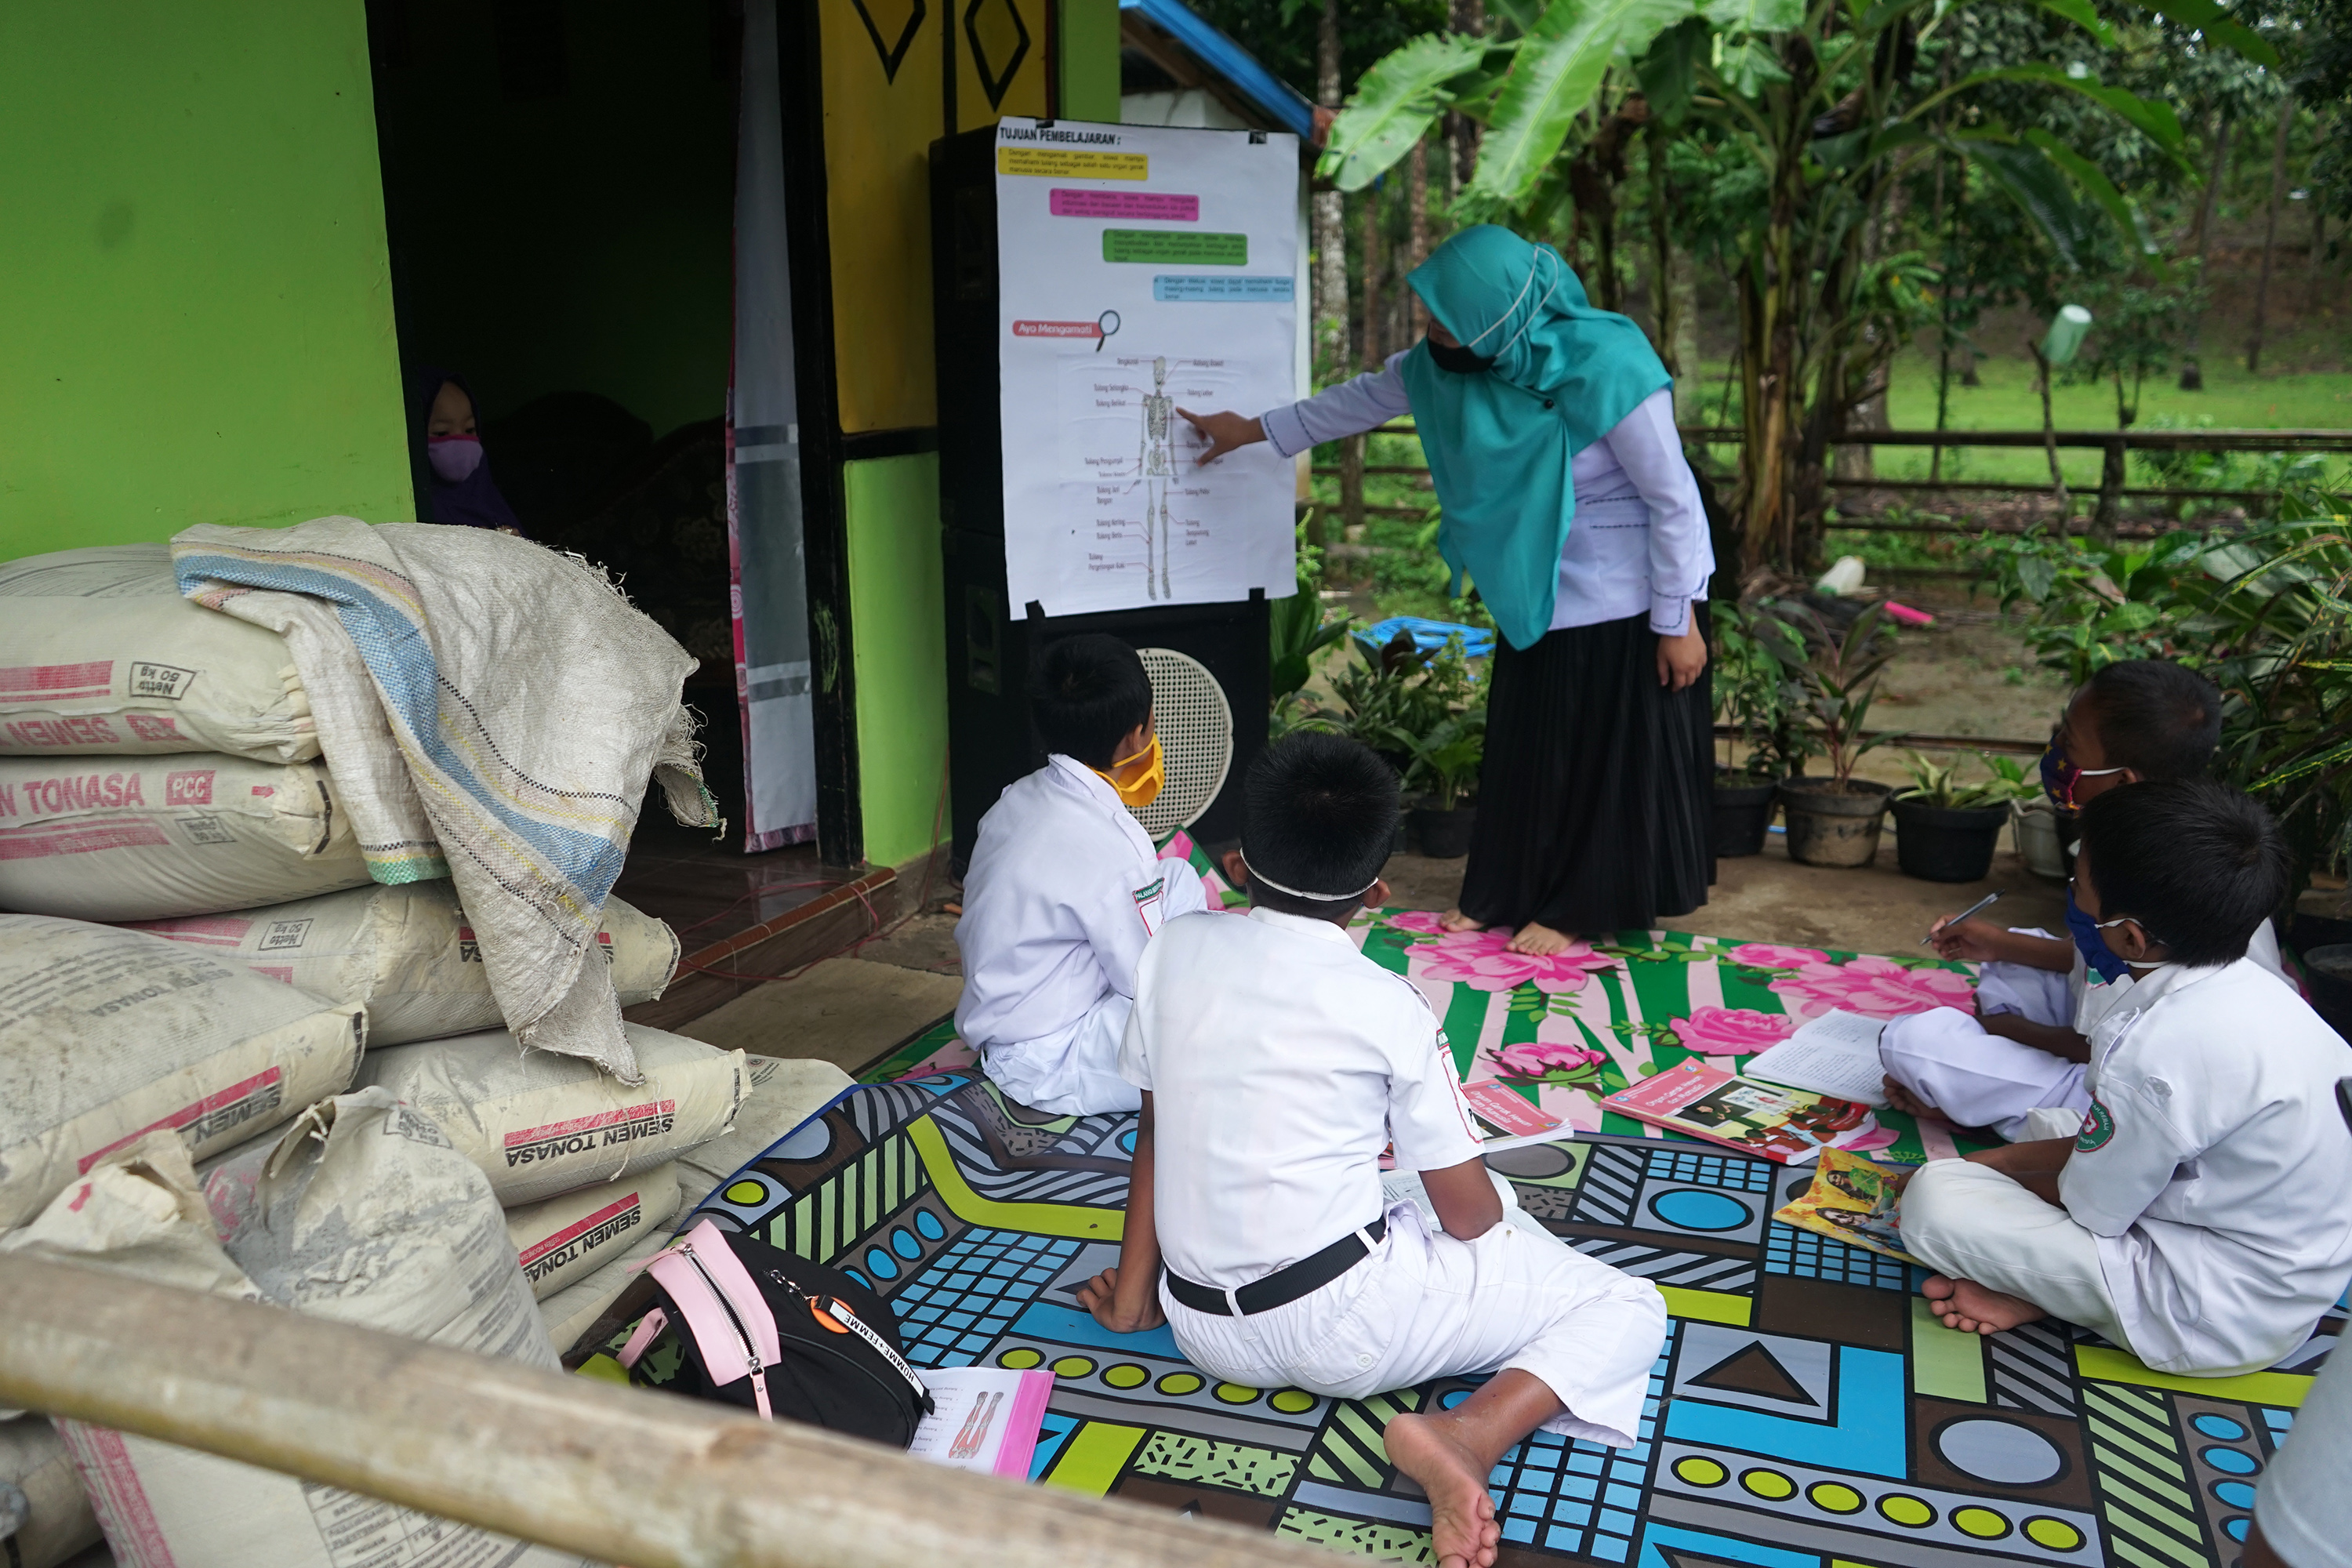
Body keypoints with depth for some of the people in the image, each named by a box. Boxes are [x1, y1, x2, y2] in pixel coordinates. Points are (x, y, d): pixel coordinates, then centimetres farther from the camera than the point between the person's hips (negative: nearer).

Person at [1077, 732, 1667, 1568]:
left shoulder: (1175, 949, -3)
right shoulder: (1390, 1009, -13)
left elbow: (1154, 1132, 6)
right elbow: (1469, 1214, -6)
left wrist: (1132, 1296, 17)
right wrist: (1510, 1230, 18)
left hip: (1204, 1329, 7)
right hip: (1341, 1327, -7)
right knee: (1631, 1308, 1)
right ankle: (1468, 1433, -20)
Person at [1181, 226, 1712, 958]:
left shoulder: (1608, 370, -28)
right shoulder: (1454, 363, -7)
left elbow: (1674, 500, -22)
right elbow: (1369, 396, 10)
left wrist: (1678, 624, -17)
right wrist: (1255, 429, 16)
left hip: (1627, 602, -7)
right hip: (1541, 593, 7)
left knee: (1610, 754, 5)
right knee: (1523, 747, 14)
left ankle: (1579, 909, 20)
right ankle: (1504, 894, 28)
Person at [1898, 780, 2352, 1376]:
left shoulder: (2161, 1048, -31)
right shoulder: (2246, 987, -3)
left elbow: (2088, 1208, -15)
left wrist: (1970, 1173, 3)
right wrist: (1991, 1161, 9)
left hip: (2218, 1323, -9)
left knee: (1934, 1200, -17)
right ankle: (2040, 1288, 6)